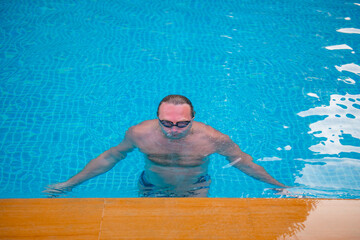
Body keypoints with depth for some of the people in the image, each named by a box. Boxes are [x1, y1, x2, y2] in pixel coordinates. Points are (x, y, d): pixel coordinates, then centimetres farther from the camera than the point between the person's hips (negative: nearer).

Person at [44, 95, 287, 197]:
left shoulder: (212, 139, -30)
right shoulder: (140, 133, -28)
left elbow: (243, 161, -12)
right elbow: (110, 157, -9)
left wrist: (280, 187, 0)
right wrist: (69, 184, -1)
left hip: (195, 191, 0)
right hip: (152, 191, 1)